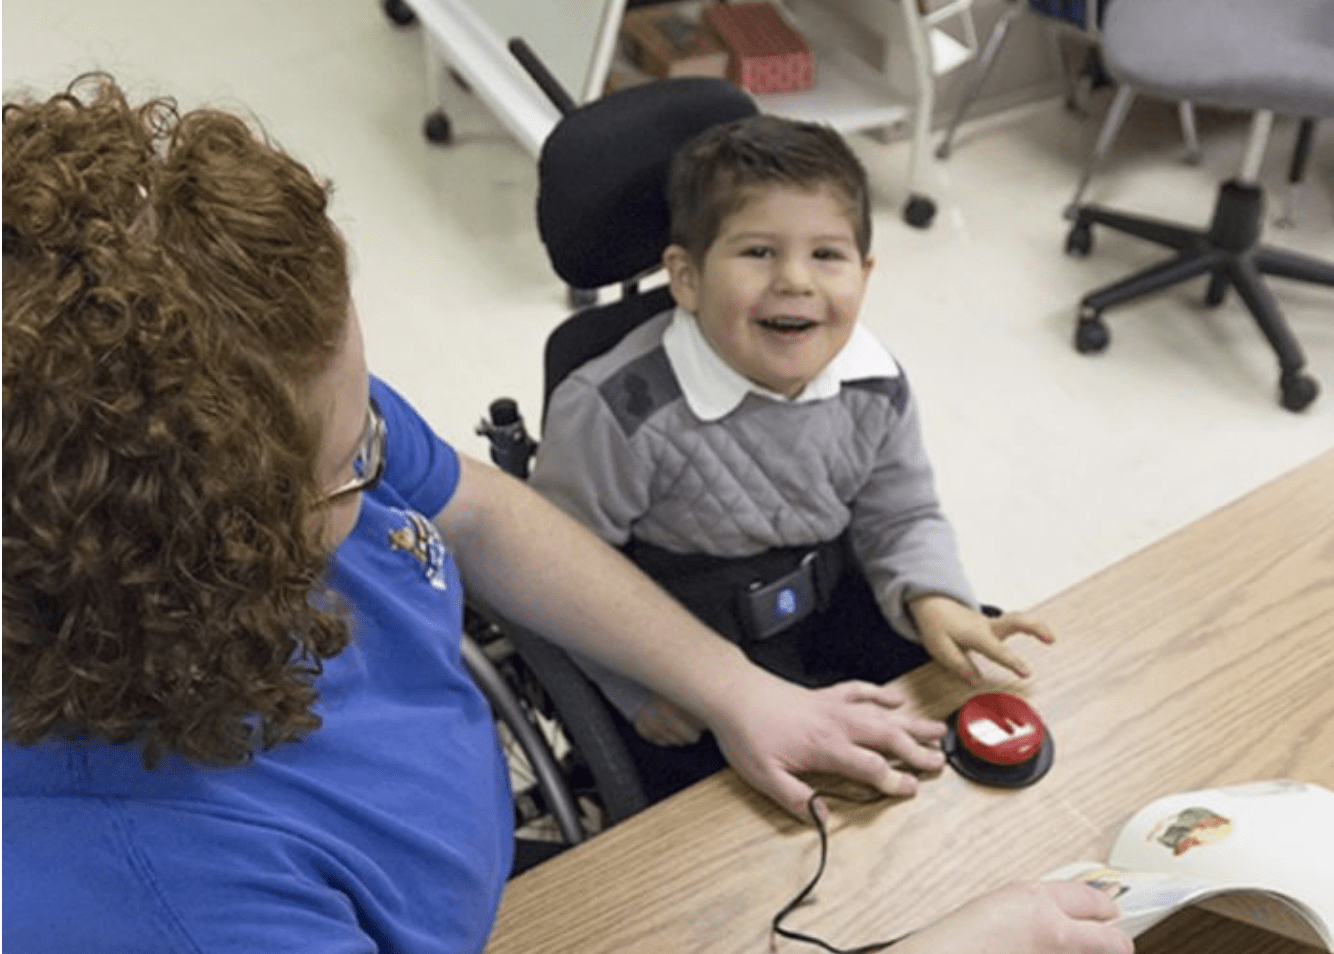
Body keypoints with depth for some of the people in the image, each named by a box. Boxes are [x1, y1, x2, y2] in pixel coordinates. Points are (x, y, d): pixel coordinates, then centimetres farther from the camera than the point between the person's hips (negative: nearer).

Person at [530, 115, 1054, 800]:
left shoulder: (874, 387, -8)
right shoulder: (620, 412, -26)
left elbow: (901, 518, 5)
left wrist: (931, 600, -16)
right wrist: (643, 690, -14)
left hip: (828, 606, 6)